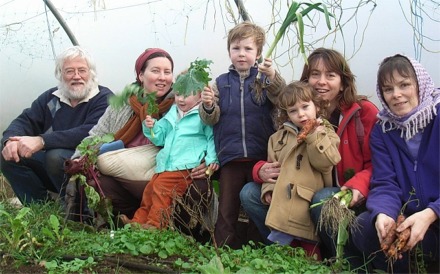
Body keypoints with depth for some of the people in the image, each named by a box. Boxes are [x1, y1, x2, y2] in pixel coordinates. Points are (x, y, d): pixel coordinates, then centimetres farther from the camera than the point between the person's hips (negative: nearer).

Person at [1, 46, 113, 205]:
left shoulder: (104, 99, -11)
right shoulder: (51, 97, 9)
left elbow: (91, 133, -28)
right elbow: (24, 121, 5)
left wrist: (42, 141, -35)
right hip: (51, 163, 6)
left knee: (56, 156, -34)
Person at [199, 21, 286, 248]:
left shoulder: (265, 78, 3)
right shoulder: (221, 83, 9)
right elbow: (212, 119, 4)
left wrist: (273, 78, -28)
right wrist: (208, 106, -16)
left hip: (261, 156, -2)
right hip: (230, 157, 2)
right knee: (227, 210, 8)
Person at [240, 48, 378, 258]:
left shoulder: (364, 111, -8)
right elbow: (279, 158, 9)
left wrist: (359, 185, -29)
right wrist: (261, 170, -14)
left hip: (348, 199, -4)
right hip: (306, 195, 5)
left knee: (323, 198, -37)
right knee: (249, 193, -9)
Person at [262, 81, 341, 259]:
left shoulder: (325, 133, 5)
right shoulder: (280, 136, 15)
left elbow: (324, 162, -11)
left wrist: (314, 135, -11)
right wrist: (268, 189, 4)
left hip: (309, 213, -4)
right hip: (283, 209, 4)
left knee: (309, 257, -2)